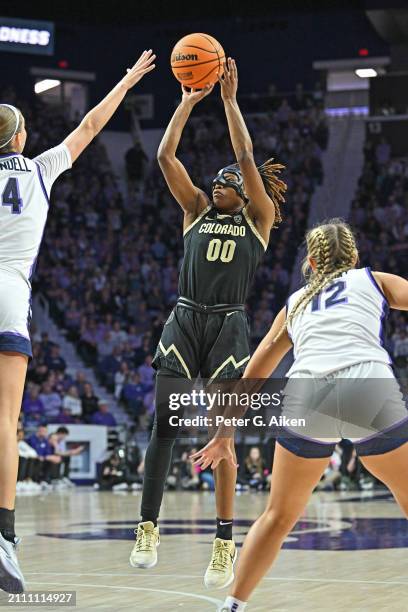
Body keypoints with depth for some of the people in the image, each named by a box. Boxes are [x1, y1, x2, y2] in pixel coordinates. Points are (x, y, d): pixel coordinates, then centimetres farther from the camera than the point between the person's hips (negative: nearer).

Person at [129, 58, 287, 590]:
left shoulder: (258, 219, 9)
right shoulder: (197, 210, 17)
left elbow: (247, 158, -3)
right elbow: (166, 156, 9)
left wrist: (229, 100, -2)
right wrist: (189, 100, 7)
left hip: (228, 329, -2)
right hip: (184, 322, 2)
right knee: (163, 426, -8)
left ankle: (224, 544, 0)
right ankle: (148, 527, -2)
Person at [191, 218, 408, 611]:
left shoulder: (296, 302, 32)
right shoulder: (374, 280, 26)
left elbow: (253, 375, 34)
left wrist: (223, 435, 40)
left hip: (306, 395, 2)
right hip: (372, 388, -2)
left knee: (279, 516, 21)